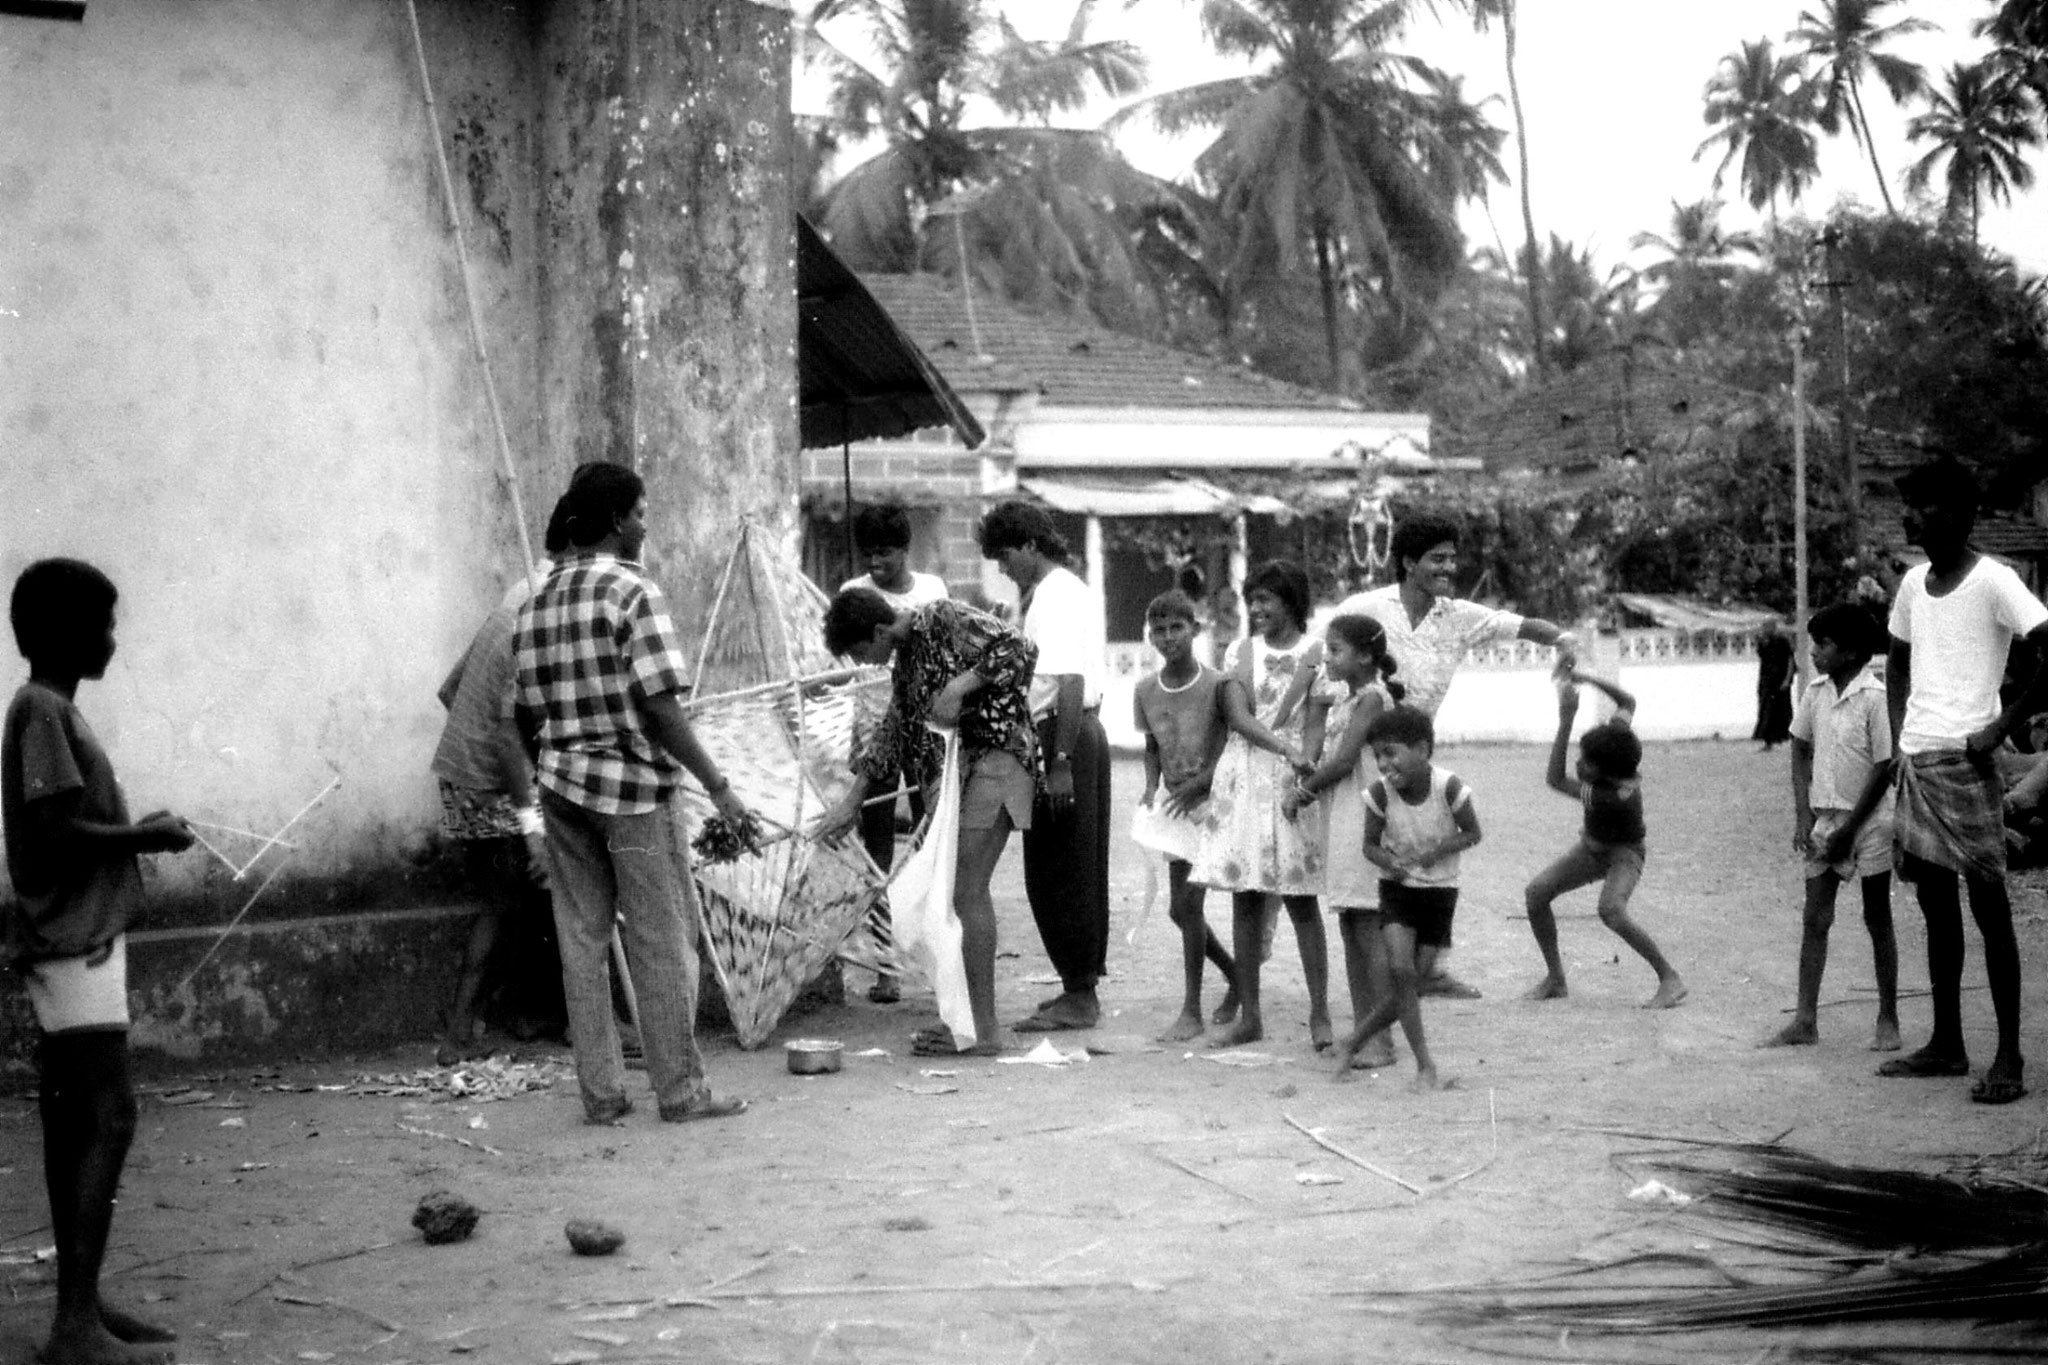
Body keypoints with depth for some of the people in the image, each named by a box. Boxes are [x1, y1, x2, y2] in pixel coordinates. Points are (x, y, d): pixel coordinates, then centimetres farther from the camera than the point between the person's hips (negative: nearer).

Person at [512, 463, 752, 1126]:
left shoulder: (537, 605, 10)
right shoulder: (633, 593, -11)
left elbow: (525, 716, 12)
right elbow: (659, 705, -16)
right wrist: (717, 785, -13)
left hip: (561, 786, 7)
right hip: (632, 784, -7)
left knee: (581, 940, 9)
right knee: (663, 942, 1)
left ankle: (600, 1093, 13)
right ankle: (679, 1090, 5)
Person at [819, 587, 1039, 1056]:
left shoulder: (944, 618, -10)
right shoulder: (905, 660, 17)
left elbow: (1020, 649, -18)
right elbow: (891, 734, 25)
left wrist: (959, 685, -21)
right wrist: (852, 801, 23)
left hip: (996, 754, -9)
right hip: (957, 769, 9)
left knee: (966, 890, -12)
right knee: (958, 892, 9)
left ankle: (983, 1030, -11)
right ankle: (966, 1018, 16)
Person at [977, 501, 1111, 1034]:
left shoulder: (1053, 599, -15)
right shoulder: (1075, 590, 17)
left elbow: (1070, 683, -23)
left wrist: (1060, 763, -26)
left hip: (1061, 733, -11)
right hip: (1088, 731, 11)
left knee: (1056, 873, -6)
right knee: (1083, 868, 14)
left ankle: (1078, 995, -4)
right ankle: (1083, 985, 22)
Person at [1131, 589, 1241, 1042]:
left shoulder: (1216, 685, -13)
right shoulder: (1145, 691, 2)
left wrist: (1198, 784, -21)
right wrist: (1151, 788, -1)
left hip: (1212, 799, -6)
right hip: (1175, 805, 6)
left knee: (1188, 900, -13)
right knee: (1181, 908, 9)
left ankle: (1191, 1011, -4)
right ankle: (1237, 977, 34)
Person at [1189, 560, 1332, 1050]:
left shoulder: (1314, 652, 1)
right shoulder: (1242, 651, 10)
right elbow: (1237, 715, -3)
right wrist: (1282, 746, -17)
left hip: (1292, 780, -3)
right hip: (1242, 780, 3)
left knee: (1300, 899, -5)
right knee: (1245, 899, 5)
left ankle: (1319, 1013, 0)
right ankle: (1249, 1015, 11)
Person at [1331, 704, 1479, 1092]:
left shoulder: (1449, 787, -21)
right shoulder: (1380, 793, -16)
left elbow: (1472, 833, -6)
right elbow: (1370, 844, -3)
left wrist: (1439, 850, -23)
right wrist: (1387, 861, -25)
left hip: (1439, 890, 0)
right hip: (1397, 888, 0)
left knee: (1413, 982, 1)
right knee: (1400, 969, -19)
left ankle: (1353, 1042, 22)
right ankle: (1425, 1065, -8)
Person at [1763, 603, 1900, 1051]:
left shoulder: (1875, 698, -16)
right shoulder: (1816, 692, 2)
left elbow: (1884, 769, -15)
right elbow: (1801, 751, 10)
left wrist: (1848, 831, -13)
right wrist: (1804, 815, 0)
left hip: (1869, 821, -5)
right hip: (1824, 819, 5)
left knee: (1877, 921, 5)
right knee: (1814, 919, 4)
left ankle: (1888, 1021, 14)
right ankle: (1805, 1022, 7)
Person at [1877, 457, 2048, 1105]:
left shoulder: (1993, 582, -11)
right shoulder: (1913, 582, 11)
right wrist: (1901, 738, 13)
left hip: (1965, 761, -7)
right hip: (1916, 760, 7)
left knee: (1988, 907, -3)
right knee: (1935, 905, 12)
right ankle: (1946, 1044, 21)